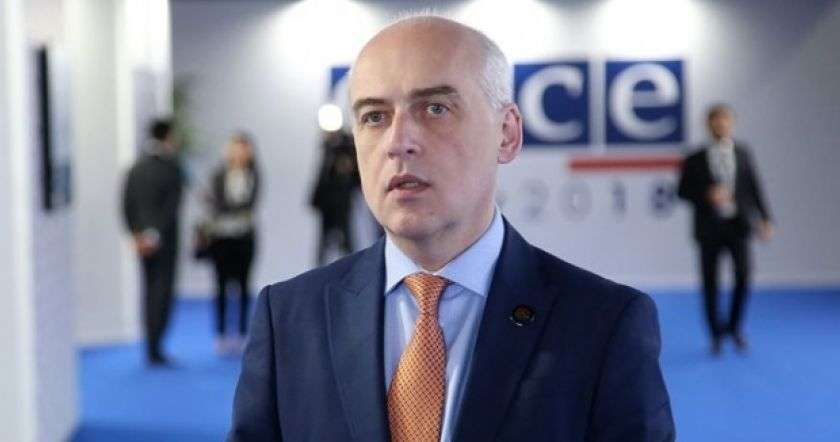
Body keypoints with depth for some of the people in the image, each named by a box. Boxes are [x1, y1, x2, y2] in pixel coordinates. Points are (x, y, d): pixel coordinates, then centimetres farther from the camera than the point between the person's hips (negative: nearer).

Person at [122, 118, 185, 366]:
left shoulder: (136, 168, 6)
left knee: (150, 290, 14)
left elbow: (127, 204, 4)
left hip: (143, 240, 6)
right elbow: (171, 208, -15)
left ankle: (151, 348, 17)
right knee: (162, 290, -1)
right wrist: (156, 235, -11)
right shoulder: (172, 169, -11)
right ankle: (154, 348, -5)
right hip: (163, 240, -6)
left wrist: (136, 233, 5)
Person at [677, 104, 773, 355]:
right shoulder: (695, 160, -2)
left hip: (737, 224, 1)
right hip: (709, 228, -1)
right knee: (710, 282, 4)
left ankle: (735, 327, 13)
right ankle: (716, 334, 21)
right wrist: (707, 195, -17)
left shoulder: (743, 153, 6)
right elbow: (683, 191, 1)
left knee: (743, 275, -10)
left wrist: (765, 219, 2)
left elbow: (754, 186, 7)